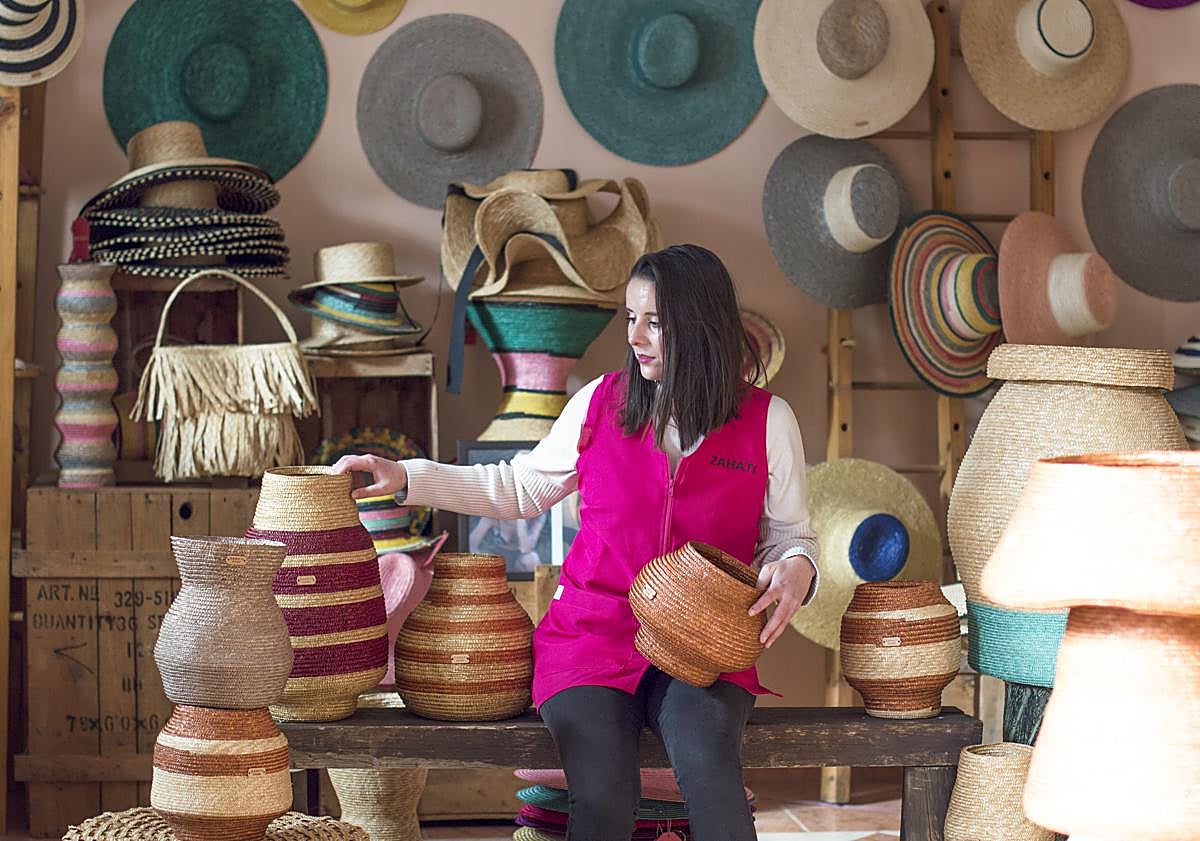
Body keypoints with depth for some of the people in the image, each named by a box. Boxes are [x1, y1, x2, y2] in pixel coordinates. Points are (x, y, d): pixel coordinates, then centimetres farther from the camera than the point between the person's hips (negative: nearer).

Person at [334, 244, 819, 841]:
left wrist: (795, 567, -11)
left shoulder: (768, 420, 3)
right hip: (594, 633, 1)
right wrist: (406, 478, 10)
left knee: (709, 771, -34)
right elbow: (520, 488, 18)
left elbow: (791, 533, 13)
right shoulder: (601, 401, 6)